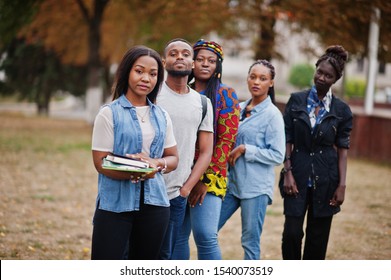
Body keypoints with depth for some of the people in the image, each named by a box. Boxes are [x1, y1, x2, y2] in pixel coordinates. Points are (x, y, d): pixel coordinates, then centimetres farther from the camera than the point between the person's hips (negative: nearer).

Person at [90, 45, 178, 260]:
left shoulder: (161, 116, 12)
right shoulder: (109, 113, -3)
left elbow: (173, 157, 14)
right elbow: (101, 162, -8)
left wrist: (157, 164, -10)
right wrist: (134, 173, -25)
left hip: (154, 203, 5)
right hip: (115, 203, -5)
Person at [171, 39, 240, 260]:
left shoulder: (225, 95, 0)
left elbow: (226, 141, -6)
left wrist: (206, 180, -12)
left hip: (209, 177, -4)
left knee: (206, 236, -16)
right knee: (177, 236, 4)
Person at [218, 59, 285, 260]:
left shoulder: (272, 115, -8)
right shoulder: (239, 109, 10)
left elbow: (277, 155, -13)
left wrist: (244, 150, -14)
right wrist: (231, 154, 3)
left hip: (256, 187, -6)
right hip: (231, 181, 6)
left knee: (251, 241, 1)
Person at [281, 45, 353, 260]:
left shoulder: (341, 110, 2)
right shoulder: (296, 101, 2)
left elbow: (343, 149, 2)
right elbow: (287, 139, 2)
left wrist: (342, 185, -4)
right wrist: (288, 173, -6)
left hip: (325, 180, 0)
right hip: (298, 177, 0)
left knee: (318, 237, 5)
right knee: (292, 232, -6)